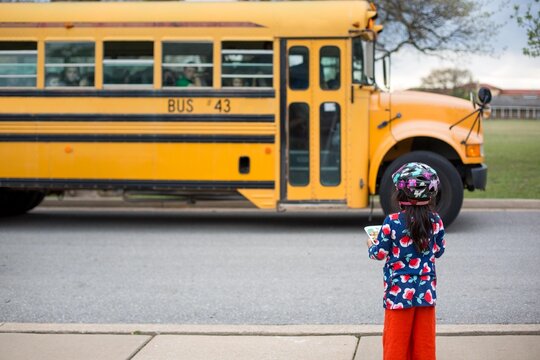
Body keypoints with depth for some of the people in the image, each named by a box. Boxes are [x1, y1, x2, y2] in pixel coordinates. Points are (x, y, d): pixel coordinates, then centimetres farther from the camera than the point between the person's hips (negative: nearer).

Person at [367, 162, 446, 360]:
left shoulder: (392, 222, -15)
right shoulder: (435, 221, -3)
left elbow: (380, 253, -6)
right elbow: (438, 251, 10)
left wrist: (371, 246, 15)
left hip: (399, 292, -3)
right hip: (426, 291, 3)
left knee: (396, 339, 7)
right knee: (424, 340, 11)